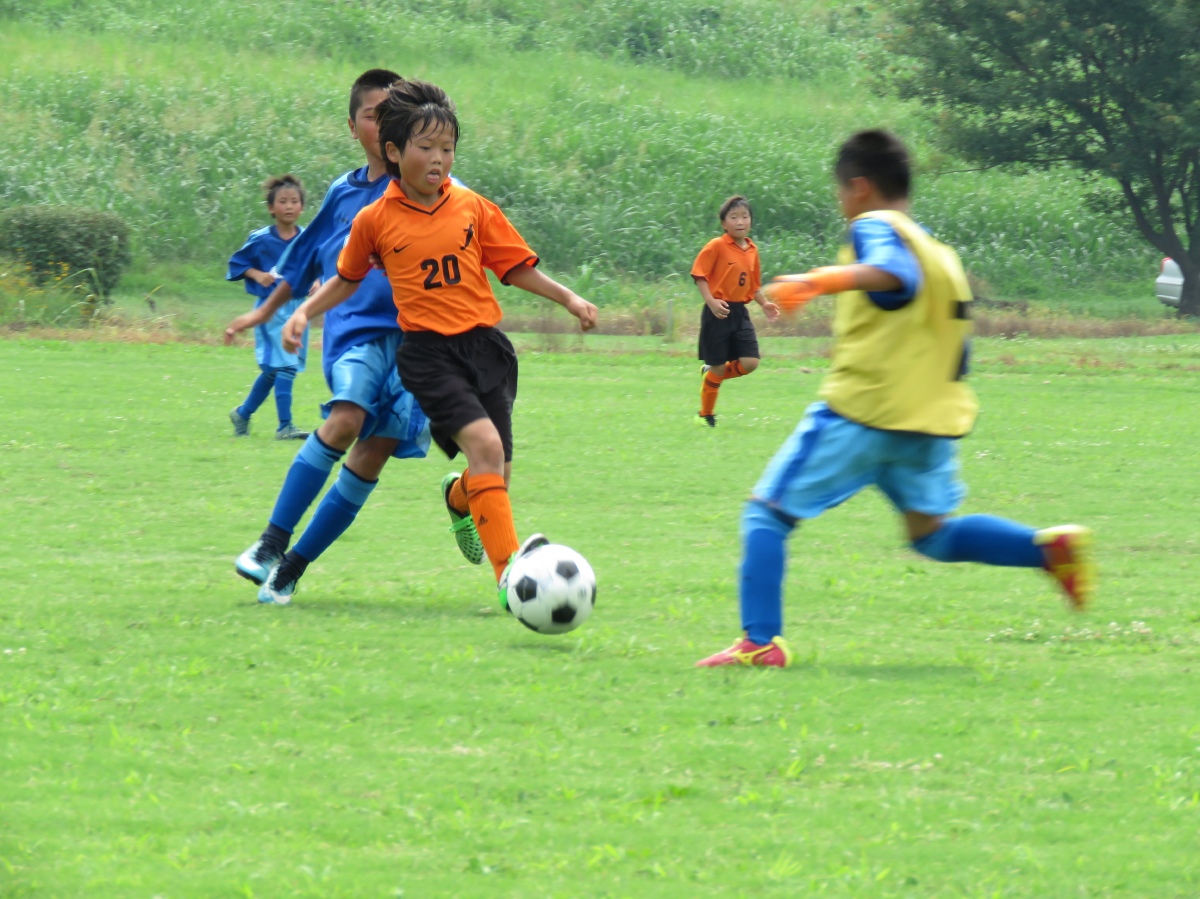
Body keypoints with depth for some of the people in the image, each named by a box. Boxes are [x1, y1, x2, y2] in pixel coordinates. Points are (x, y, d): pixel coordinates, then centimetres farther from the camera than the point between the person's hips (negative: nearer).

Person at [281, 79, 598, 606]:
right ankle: (509, 571, -25)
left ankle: (458, 496, 46)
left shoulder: (472, 208, 5)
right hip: (427, 350, -3)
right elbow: (348, 279, 17)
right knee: (484, 444, -24)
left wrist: (567, 298, 6)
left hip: (483, 343, 3)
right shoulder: (375, 220, 1)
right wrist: (304, 313, 7)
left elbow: (515, 267, 14)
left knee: (495, 474, 5)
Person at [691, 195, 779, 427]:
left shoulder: (752, 250, 10)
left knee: (750, 362, -5)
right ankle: (705, 415, 18)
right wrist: (711, 301, -23)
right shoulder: (717, 246, -9)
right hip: (718, 312, -6)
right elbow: (699, 275, -12)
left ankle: (711, 373, 23)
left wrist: (764, 304, 5)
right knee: (718, 367, 0)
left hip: (740, 312, 6)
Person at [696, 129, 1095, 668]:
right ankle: (1049, 546, -7)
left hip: (859, 409, -8)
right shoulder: (939, 251, 20)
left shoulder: (874, 226, -4)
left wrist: (824, 280, -43)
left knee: (768, 512, 1)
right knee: (933, 534, 15)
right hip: (930, 420, 8)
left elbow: (895, 272, -28)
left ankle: (760, 641, -10)